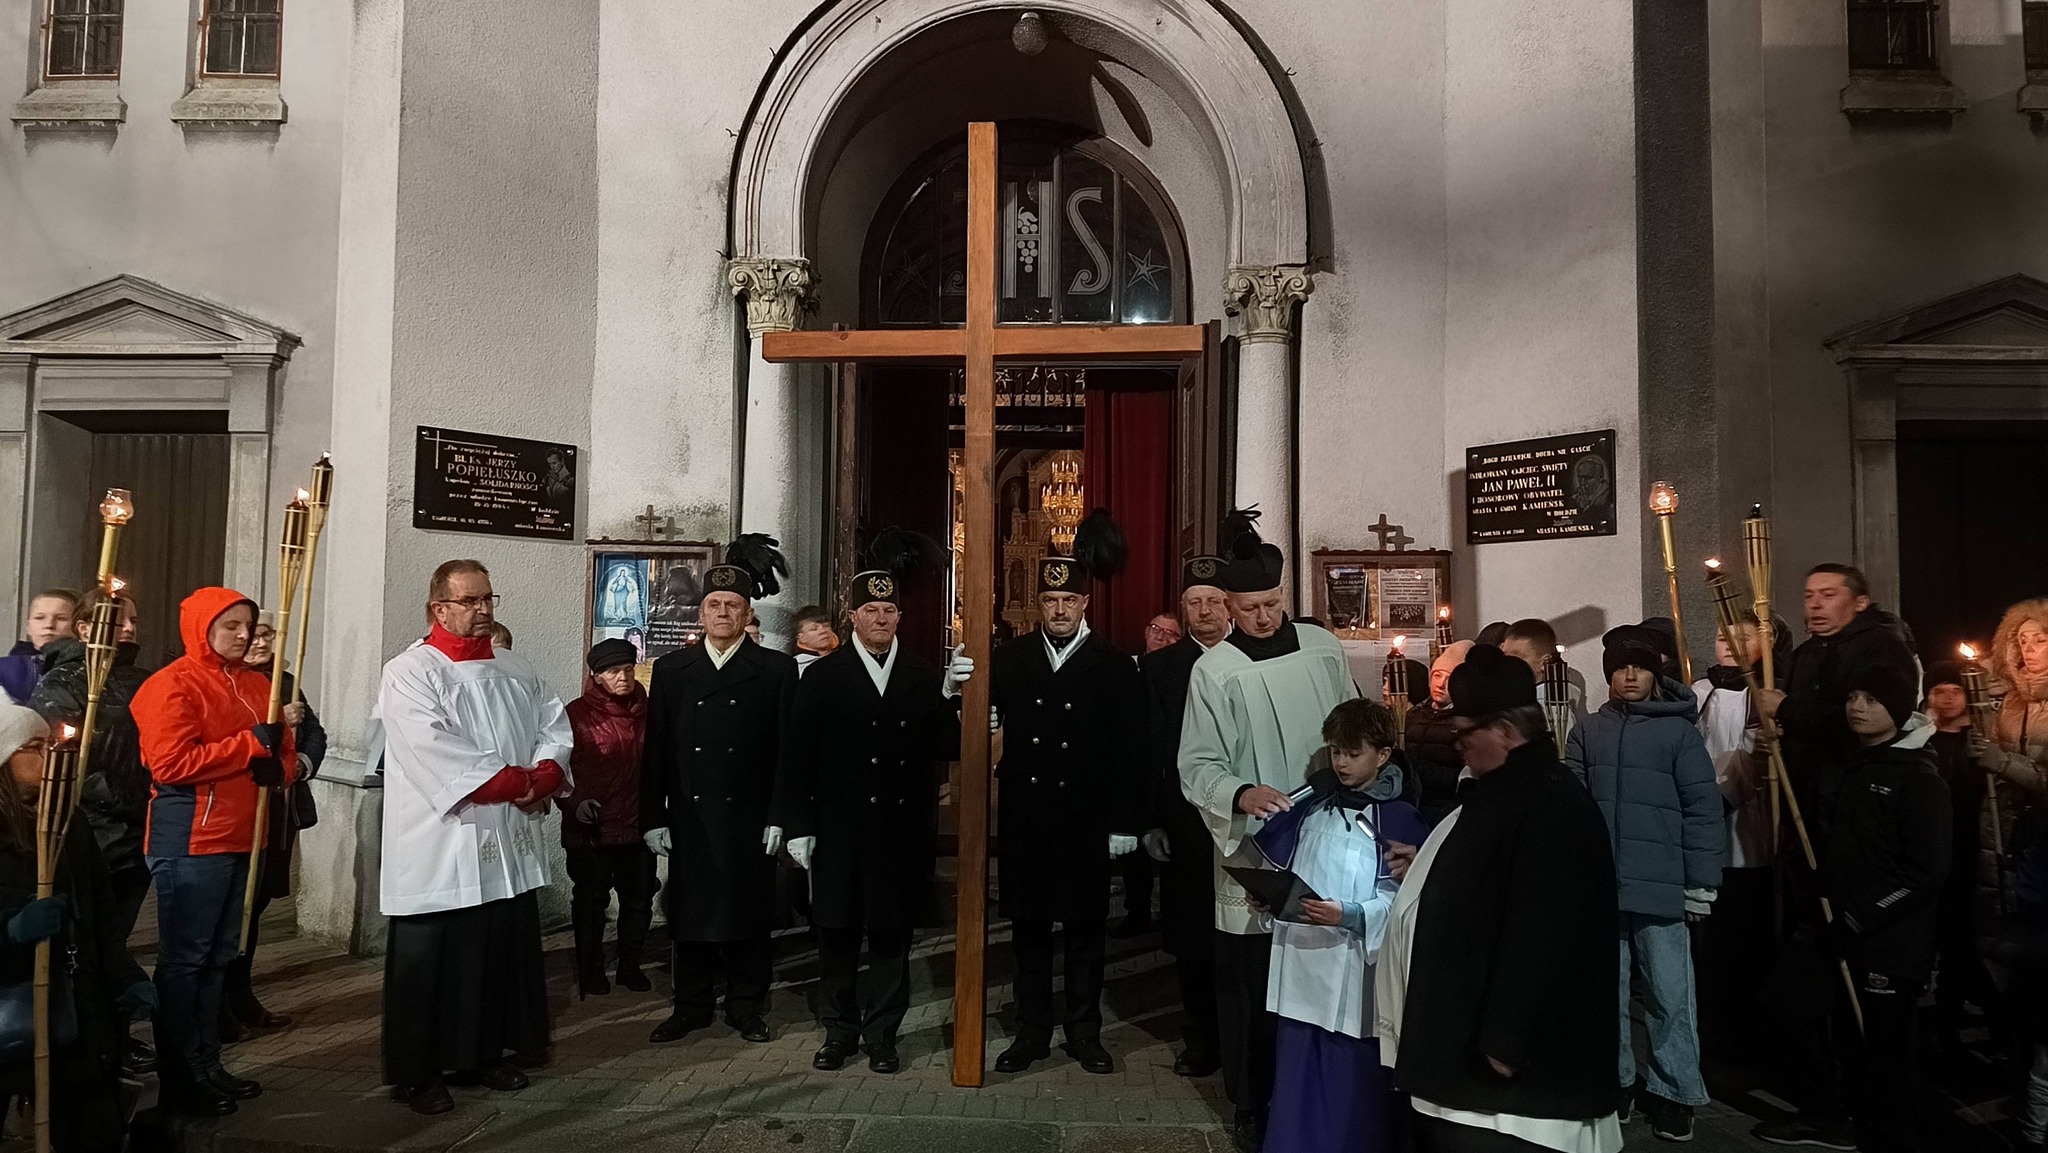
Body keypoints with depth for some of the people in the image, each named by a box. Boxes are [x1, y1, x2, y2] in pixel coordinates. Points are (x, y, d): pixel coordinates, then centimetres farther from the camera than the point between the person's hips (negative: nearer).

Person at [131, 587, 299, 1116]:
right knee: (183, 958, 0)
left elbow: (286, 754, 17)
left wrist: (276, 765, -7)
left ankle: (207, 1065, 24)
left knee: (218, 955, 14)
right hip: (189, 840, -7)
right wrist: (254, 742, -17)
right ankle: (178, 1081, 8)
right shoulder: (172, 685, -8)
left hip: (238, 838, 8)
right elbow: (170, 762, -19)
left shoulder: (257, 684, 13)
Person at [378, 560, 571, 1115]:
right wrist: (514, 781, -18)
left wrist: (542, 777, -12)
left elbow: (555, 726, 8)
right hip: (441, 849, -6)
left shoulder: (515, 669, 13)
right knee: (434, 964, 3)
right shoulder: (410, 673, -8)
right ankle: (416, 1071, 16)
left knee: (506, 955, 13)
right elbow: (432, 751, -20)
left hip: (512, 846, 6)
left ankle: (488, 1054, 27)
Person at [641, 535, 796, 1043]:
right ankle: (691, 1007, 24)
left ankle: (746, 1007, 20)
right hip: (689, 816, 2)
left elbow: (787, 750, -2)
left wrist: (779, 817, -7)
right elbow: (656, 749, 6)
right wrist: (653, 818, 2)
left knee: (749, 913, 6)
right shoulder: (672, 669, 8)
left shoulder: (777, 669, 1)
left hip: (750, 818, -2)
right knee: (691, 913, 9)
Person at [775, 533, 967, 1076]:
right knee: (838, 938, 9)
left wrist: (951, 699, -19)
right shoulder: (822, 676, 2)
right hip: (839, 833, -1)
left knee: (892, 938, 9)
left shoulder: (927, 676, 4)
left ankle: (882, 1035, 22)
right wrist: (798, 826, -4)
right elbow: (796, 758, 0)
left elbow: (948, 750, -3)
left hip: (903, 833, 1)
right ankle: (839, 1032, 25)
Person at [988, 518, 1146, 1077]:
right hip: (1024, 815, 2)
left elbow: (1130, 751, -4)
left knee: (1085, 927, 10)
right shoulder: (1009, 659, 3)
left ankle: (1084, 1031, 24)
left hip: (1086, 820, -1)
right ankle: (1033, 1030, 24)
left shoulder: (1116, 666, -2)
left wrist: (1125, 822, -8)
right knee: (1028, 925, 11)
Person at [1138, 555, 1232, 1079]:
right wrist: (1150, 823, -3)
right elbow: (1149, 750, 2)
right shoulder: (1159, 667, 4)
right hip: (1186, 825, 1)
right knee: (1191, 936, 8)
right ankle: (1202, 1038, 23)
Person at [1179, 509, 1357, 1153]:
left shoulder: (1324, 648, 2)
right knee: (1249, 988, 6)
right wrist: (1241, 794, -27)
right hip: (1251, 850, -3)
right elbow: (1196, 767, -9)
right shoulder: (1212, 671, -8)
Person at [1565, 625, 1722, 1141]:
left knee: (1669, 996, 2)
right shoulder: (1587, 732, 7)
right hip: (1599, 886, 3)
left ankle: (1674, 1093, 16)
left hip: (1660, 887, -3)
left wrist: (1700, 884, -6)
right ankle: (1614, 1081, 25)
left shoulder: (1679, 730, -2)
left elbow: (1703, 809, -3)